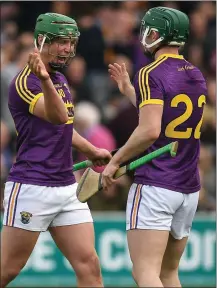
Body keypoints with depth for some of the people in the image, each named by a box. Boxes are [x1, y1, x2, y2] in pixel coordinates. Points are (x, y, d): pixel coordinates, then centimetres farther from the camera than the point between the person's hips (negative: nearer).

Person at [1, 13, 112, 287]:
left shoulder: (60, 79, 15)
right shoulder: (25, 82, -13)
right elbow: (58, 116, -32)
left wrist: (91, 151, 44)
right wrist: (44, 80, -48)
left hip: (66, 188, 8)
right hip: (31, 189, -8)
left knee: (88, 264, -1)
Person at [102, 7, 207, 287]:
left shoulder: (151, 74, -10)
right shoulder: (196, 76, 14)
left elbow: (150, 130, -21)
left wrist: (115, 161, -11)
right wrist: (128, 90, 31)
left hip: (155, 185, -8)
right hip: (189, 189, 8)